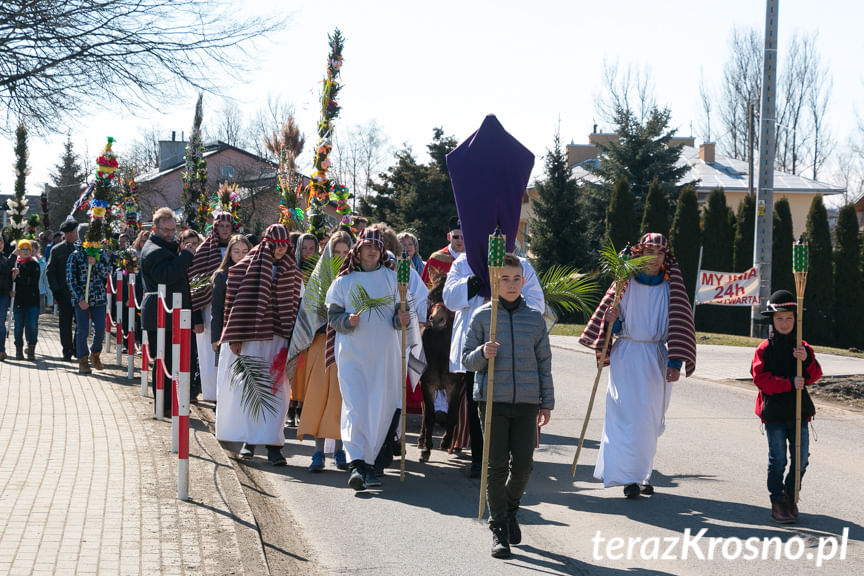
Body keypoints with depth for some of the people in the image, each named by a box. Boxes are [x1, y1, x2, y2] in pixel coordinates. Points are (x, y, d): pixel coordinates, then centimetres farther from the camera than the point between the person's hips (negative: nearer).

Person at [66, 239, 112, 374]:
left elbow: (107, 273, 2)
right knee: (82, 331, -2)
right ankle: (83, 361, 12)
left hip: (99, 298, 3)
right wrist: (79, 298, -11)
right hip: (81, 299, -3)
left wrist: (95, 263, -15)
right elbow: (70, 279, -4)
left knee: (100, 330, 1)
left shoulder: (101, 254, 9)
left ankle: (95, 354, 27)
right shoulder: (75, 256, 0)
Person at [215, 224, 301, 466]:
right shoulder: (244, 268, 0)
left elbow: (294, 304, 9)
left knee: (276, 390, -3)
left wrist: (290, 340, 3)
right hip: (249, 337, -2)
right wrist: (234, 337, -8)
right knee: (247, 388, 3)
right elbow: (234, 302, -2)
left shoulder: (291, 272, 8)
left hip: (277, 338, 2)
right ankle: (248, 439, 14)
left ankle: (273, 444, -2)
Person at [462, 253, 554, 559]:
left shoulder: (535, 318, 6)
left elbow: (544, 363, 11)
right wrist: (483, 354, -18)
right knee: (497, 466, -1)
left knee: (523, 464, 1)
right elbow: (467, 360, 4)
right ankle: (498, 528, 8)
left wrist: (547, 402, 9)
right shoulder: (482, 316, 2)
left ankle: (510, 510, 30)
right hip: (492, 399, -2)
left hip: (526, 402, 2)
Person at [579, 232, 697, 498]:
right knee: (629, 416, -10)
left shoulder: (671, 288, 4)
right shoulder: (626, 284, 2)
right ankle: (629, 478, -6)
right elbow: (616, 327, 7)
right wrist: (613, 321, -17)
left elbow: (679, 326, 0)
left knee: (650, 420, 6)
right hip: (626, 358, -2)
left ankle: (641, 475, 19)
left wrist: (675, 363, -9)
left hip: (656, 361, 2)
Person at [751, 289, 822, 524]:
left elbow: (815, 375, 4)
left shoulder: (803, 347, 9)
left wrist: (806, 360, -16)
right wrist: (789, 383, -18)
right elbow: (761, 378, -12)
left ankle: (791, 495, 26)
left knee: (801, 457, 5)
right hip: (774, 412, -4)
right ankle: (778, 502, 8)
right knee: (778, 458, -2)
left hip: (798, 410, 4)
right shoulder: (765, 349, -3)